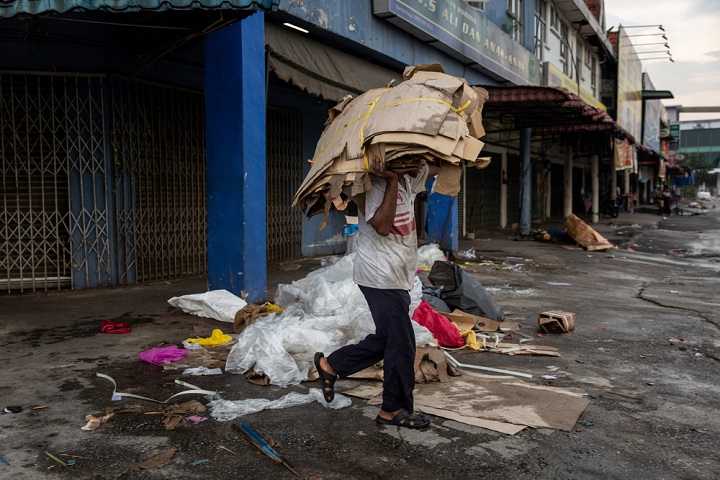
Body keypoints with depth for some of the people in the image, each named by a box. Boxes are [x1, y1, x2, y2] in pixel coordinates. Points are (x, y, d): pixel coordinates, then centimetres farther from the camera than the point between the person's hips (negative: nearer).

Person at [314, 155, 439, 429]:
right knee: (401, 344, -2)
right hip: (381, 276, -10)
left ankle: (330, 365, 29)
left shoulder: (409, 180, 10)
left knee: (385, 339, 17)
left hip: (398, 278, 10)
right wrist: (392, 181, -26)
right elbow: (382, 226, -27)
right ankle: (395, 410, 14)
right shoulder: (372, 185, -16)